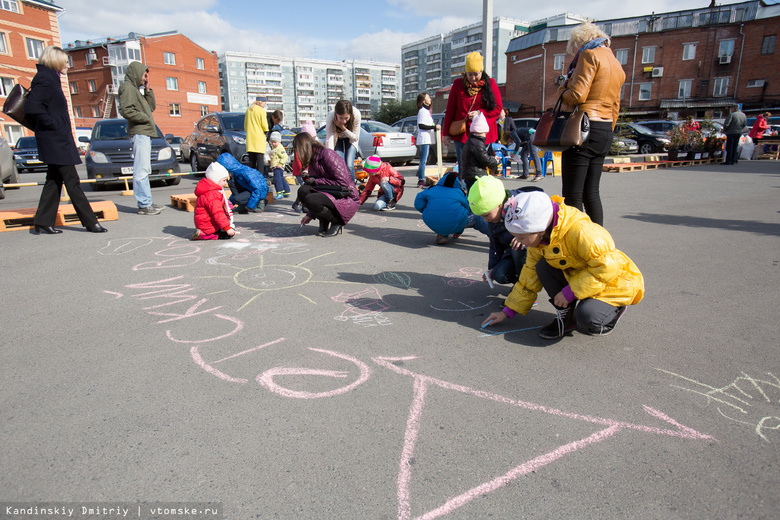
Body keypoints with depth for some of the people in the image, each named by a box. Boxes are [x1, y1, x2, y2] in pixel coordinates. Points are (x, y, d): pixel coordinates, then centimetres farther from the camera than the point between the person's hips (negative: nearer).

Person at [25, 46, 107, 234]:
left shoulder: (51, 79, 17)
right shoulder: (44, 79, -11)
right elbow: (32, 107, -23)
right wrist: (53, 125, -17)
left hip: (58, 139, 10)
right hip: (55, 140, -10)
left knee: (54, 180, 11)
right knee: (72, 181, -8)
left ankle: (42, 222, 16)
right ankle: (90, 222, -5)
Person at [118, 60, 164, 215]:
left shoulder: (136, 89, 24)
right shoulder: (127, 87, -5)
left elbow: (152, 107, 23)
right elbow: (126, 110, -17)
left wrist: (148, 90, 14)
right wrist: (146, 118, -11)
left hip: (145, 133, 10)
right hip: (139, 132, -10)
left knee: (145, 170, 11)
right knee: (141, 170, -11)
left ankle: (147, 202, 15)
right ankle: (144, 205, -12)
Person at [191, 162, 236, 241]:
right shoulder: (211, 195, -22)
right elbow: (217, 213, -29)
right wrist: (227, 228, -32)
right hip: (207, 225, -11)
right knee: (230, 233, -14)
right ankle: (202, 234, -15)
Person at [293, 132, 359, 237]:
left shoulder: (327, 154, -14)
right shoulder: (312, 160, 13)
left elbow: (342, 183, -20)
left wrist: (316, 181, -13)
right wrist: (310, 215, 14)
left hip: (347, 199, -8)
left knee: (311, 200, -29)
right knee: (303, 191, -13)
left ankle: (338, 222, -4)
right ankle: (324, 222, 2)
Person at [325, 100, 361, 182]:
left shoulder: (356, 114, -34)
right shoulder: (330, 117, -35)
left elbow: (356, 137, -23)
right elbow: (329, 139, -38)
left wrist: (343, 128, -38)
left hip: (350, 139, 0)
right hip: (337, 138, 0)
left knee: (349, 166, -14)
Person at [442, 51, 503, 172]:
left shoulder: (490, 84, 4)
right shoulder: (458, 84, 6)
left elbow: (498, 108, 5)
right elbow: (450, 110, 9)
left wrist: (480, 113, -12)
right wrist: (446, 133, 7)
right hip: (462, 134, 1)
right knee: (463, 168, -2)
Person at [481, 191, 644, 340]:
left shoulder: (581, 232, -34)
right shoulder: (539, 238, -6)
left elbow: (606, 267, -32)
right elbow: (530, 277, 3)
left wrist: (570, 292, -27)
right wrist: (508, 311, 4)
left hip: (615, 281, -7)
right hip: (576, 275, 7)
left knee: (588, 318, -32)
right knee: (543, 266, -16)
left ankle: (614, 309, 4)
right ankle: (565, 316, -2)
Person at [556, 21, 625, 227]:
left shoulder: (589, 55, -4)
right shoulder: (616, 64, 21)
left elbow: (577, 95, -15)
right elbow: (615, 106, 20)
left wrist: (561, 90, 5)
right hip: (605, 132, 9)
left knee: (572, 194, -6)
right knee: (591, 192, 13)